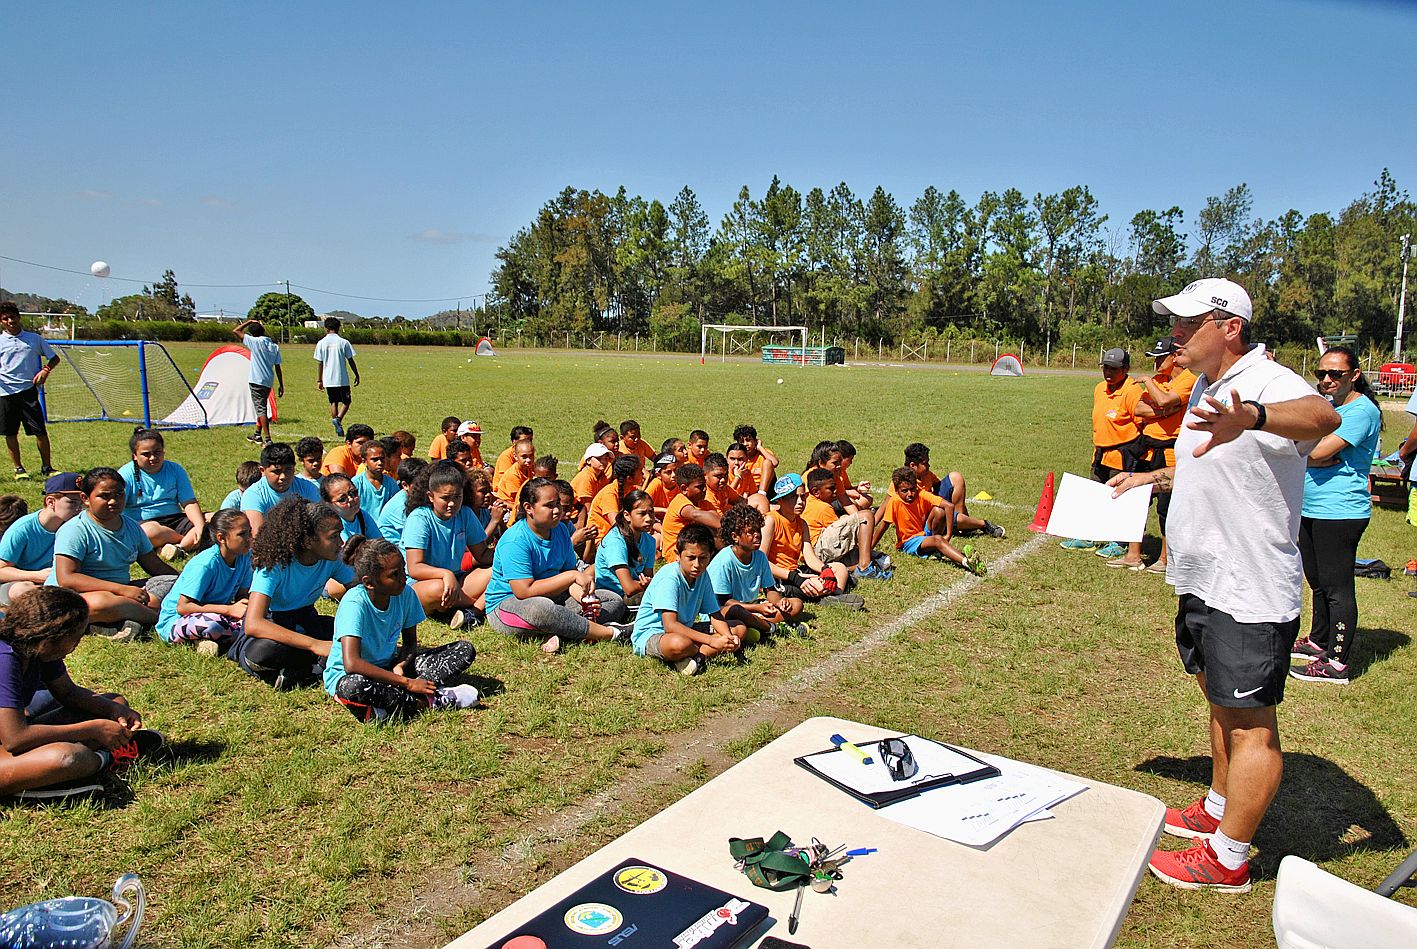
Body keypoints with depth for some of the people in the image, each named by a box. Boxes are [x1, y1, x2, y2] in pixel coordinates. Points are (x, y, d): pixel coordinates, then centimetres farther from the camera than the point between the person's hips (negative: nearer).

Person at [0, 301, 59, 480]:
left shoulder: (34, 338, 7)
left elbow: (54, 358, 14)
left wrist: (45, 370, -5)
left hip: (28, 390, -1)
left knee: (40, 431, -4)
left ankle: (46, 467, 8)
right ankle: (18, 468, 18)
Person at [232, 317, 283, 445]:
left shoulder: (255, 342, -9)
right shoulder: (275, 346, 6)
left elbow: (235, 331, -2)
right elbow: (278, 367, 8)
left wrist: (249, 322, 8)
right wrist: (281, 385, 12)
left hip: (256, 381, -7)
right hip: (269, 382, 7)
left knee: (261, 409, -7)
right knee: (262, 407, 20)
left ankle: (267, 439, -14)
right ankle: (258, 434, 33)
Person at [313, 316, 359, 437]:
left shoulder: (321, 343, 1)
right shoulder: (344, 342, -4)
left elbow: (320, 364, 2)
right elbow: (350, 361, 0)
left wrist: (319, 380, 10)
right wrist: (357, 375, 11)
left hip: (328, 379, 2)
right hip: (342, 379, -2)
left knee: (333, 402, 12)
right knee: (346, 401, 8)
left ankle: (338, 429, 11)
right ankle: (338, 419, -18)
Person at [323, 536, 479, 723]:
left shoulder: (406, 594, -9)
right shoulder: (355, 602, -25)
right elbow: (351, 664, -36)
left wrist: (401, 665, -19)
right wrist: (407, 683, -34)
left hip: (389, 667, 6)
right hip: (345, 675, -6)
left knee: (465, 650, -7)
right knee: (355, 686, -44)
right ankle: (429, 701, -24)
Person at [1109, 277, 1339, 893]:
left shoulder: (1266, 382, -20)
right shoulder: (1206, 387, 11)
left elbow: (1321, 417, -45)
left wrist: (1251, 418, -64)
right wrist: (1153, 477, 27)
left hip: (1250, 592, -10)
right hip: (1205, 582, 10)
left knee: (1249, 723, 2)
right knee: (1221, 701, 24)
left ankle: (1228, 859, 14)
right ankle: (1217, 809, 42)